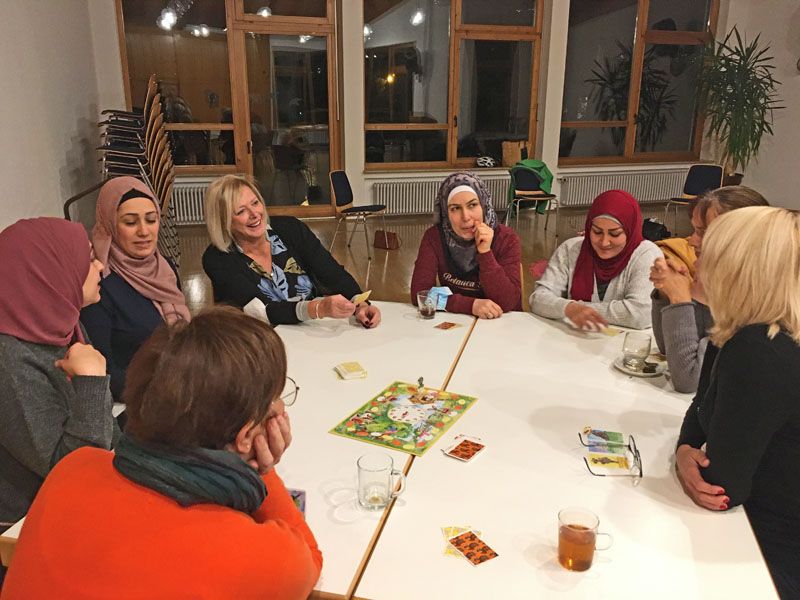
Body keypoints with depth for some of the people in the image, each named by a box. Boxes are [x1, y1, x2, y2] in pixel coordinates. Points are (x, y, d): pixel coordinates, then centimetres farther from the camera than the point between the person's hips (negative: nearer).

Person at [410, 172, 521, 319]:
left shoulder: (506, 239, -10)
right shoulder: (434, 237, -8)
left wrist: (485, 253, -23)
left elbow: (508, 303, -16)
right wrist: (471, 304, -22)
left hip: (500, 323, 0)